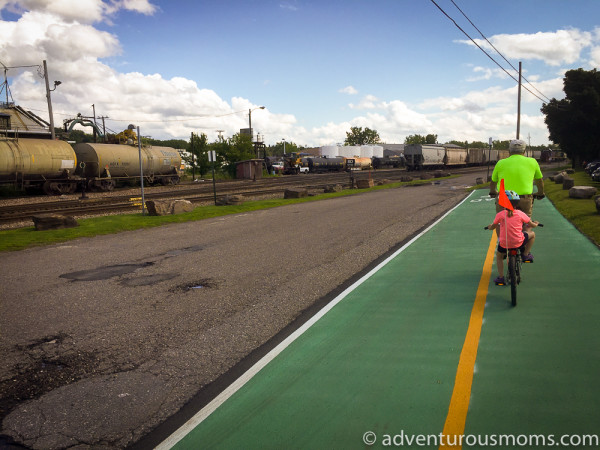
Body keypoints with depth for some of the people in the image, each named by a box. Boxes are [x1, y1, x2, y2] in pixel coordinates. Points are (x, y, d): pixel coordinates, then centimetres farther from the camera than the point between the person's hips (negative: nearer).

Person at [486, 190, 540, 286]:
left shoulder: (500, 215, -6)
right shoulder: (520, 214, -5)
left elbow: (492, 227, 7)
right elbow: (532, 225, 7)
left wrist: (490, 226, 32)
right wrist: (536, 224, 32)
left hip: (504, 244, 1)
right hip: (519, 242, 0)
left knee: (499, 256, 31)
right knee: (532, 234, 27)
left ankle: (501, 278, 26)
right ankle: (525, 255, 27)